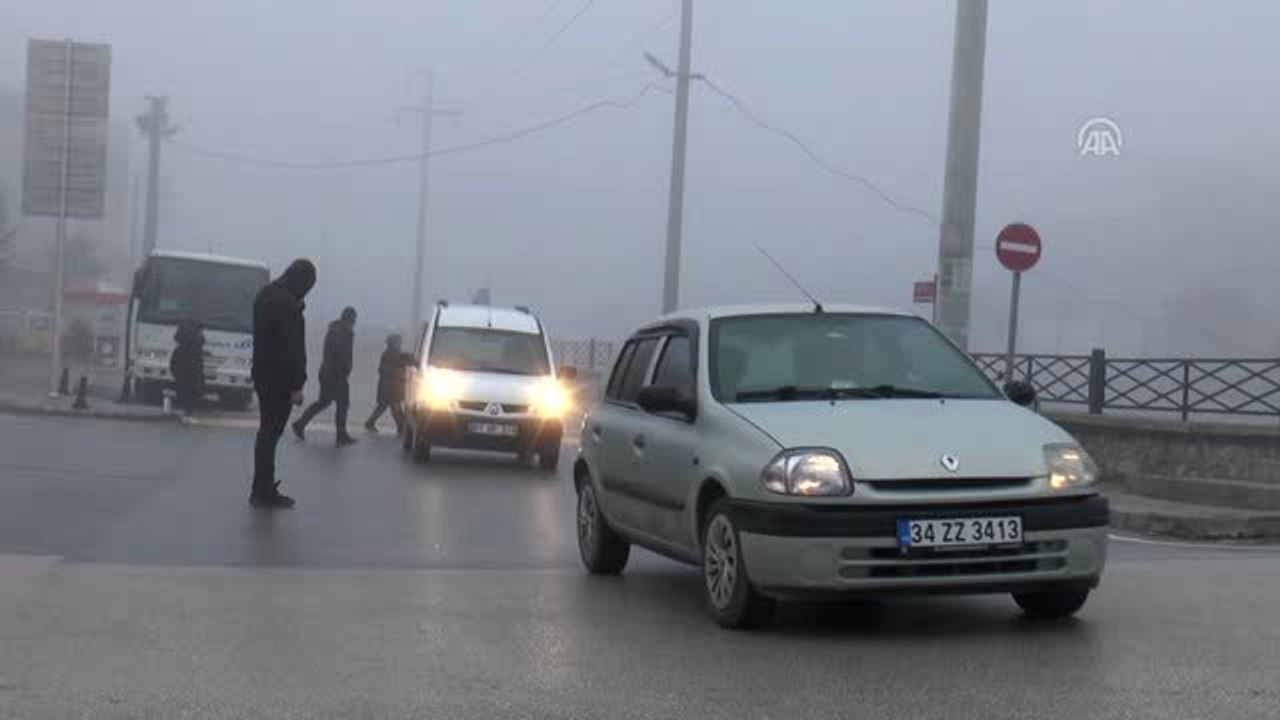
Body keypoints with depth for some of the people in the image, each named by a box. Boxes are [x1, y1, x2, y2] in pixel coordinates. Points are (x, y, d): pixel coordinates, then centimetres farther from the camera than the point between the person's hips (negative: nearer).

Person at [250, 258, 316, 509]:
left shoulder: (266, 295, 12)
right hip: (279, 378, -9)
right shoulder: (286, 303, -18)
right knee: (271, 433, -5)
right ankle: (264, 492, -1)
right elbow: (291, 347, -21)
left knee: (267, 432, 14)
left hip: (264, 375, 9)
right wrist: (296, 385, -19)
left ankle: (263, 490, 19)